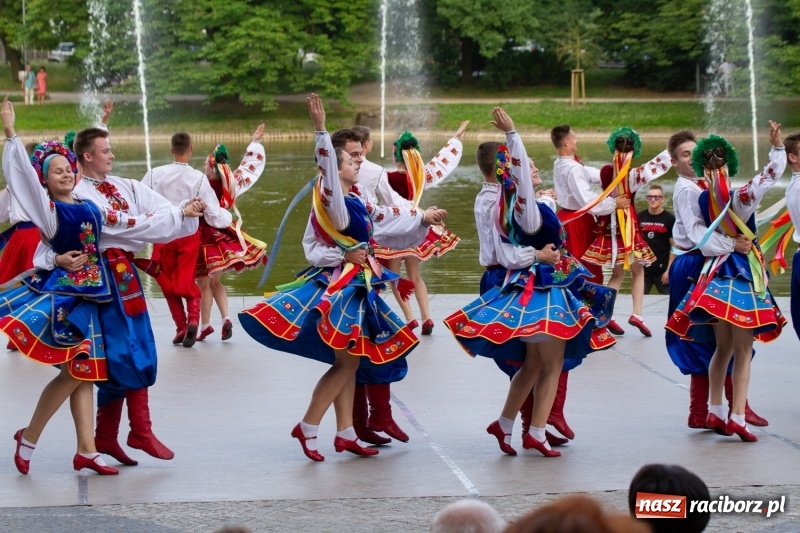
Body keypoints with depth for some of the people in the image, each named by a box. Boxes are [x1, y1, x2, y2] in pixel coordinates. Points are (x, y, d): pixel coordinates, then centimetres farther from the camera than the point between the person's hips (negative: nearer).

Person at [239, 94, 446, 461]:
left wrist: (423, 217, 32)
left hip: (357, 286, 9)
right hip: (340, 286, -9)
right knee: (346, 362, -8)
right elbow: (326, 167, -33)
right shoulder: (334, 201, -15)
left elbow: (387, 218, 26)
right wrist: (320, 130, -43)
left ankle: (345, 434, 16)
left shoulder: (356, 202, 11)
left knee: (350, 362, 11)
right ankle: (307, 427, -2)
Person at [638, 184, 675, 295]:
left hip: (662, 269, -3)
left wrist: (669, 270, -10)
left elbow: (674, 247, -4)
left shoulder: (670, 219, -4)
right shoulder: (639, 217, 6)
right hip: (643, 268, 3)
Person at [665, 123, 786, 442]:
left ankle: (715, 412, 16)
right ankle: (737, 417, -4)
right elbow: (773, 173, -11)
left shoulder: (700, 201, -2)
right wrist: (777, 146, -5)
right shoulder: (742, 198, -16)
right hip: (744, 274, -5)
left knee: (723, 347, 16)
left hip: (715, 272, 5)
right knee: (743, 350, -1)